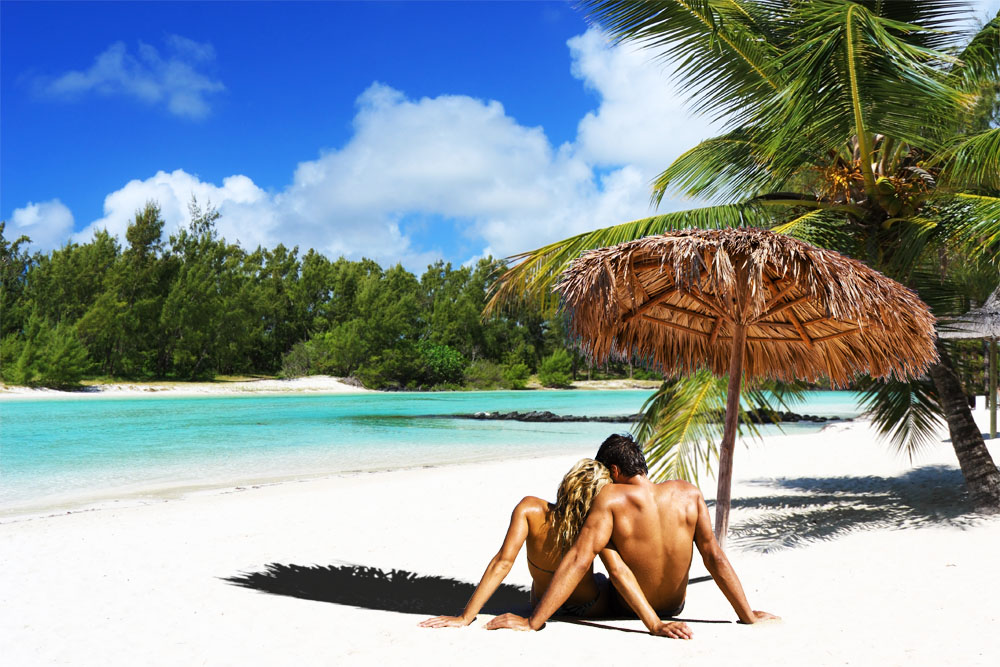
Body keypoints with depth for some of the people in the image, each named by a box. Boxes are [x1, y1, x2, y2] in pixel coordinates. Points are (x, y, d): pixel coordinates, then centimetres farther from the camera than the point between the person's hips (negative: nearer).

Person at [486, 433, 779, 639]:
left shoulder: (611, 498, -27)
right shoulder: (688, 493, -17)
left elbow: (578, 561, -33)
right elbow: (714, 556, -16)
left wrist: (532, 622, -31)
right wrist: (747, 615, -6)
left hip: (627, 608, -3)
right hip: (675, 606, 3)